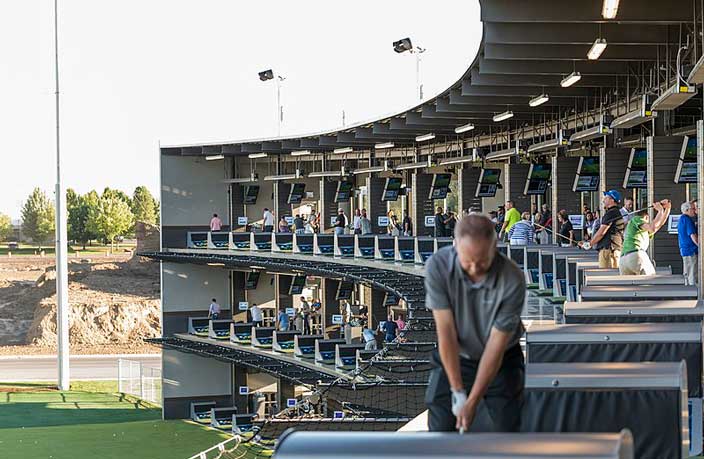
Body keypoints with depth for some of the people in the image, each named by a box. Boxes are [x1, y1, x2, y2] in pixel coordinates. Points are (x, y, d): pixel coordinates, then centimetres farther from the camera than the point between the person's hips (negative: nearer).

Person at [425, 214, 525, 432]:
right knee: (440, 427, -3)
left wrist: (472, 402, -22)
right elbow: (446, 331, -23)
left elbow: (497, 343, -23)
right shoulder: (437, 266, -25)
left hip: (502, 359, -1)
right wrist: (458, 392, -22)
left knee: (506, 428, -5)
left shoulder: (513, 280, -29)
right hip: (453, 357, 1)